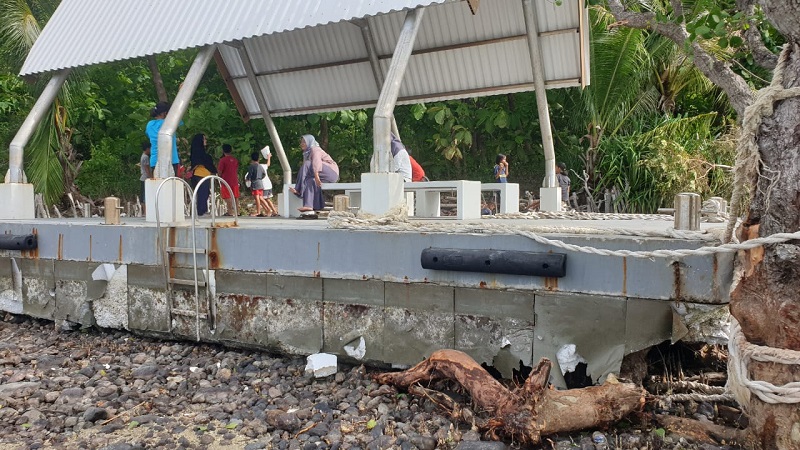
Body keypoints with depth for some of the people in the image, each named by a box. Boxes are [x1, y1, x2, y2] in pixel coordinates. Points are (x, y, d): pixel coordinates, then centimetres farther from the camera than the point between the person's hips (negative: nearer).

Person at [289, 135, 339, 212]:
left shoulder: (315, 149, -8)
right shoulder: (307, 153, 19)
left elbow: (316, 162, -29)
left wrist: (316, 176, -42)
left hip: (331, 173, -8)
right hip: (325, 176, 8)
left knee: (307, 166, -19)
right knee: (310, 181, -19)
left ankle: (299, 190, -18)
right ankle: (309, 206, -32)